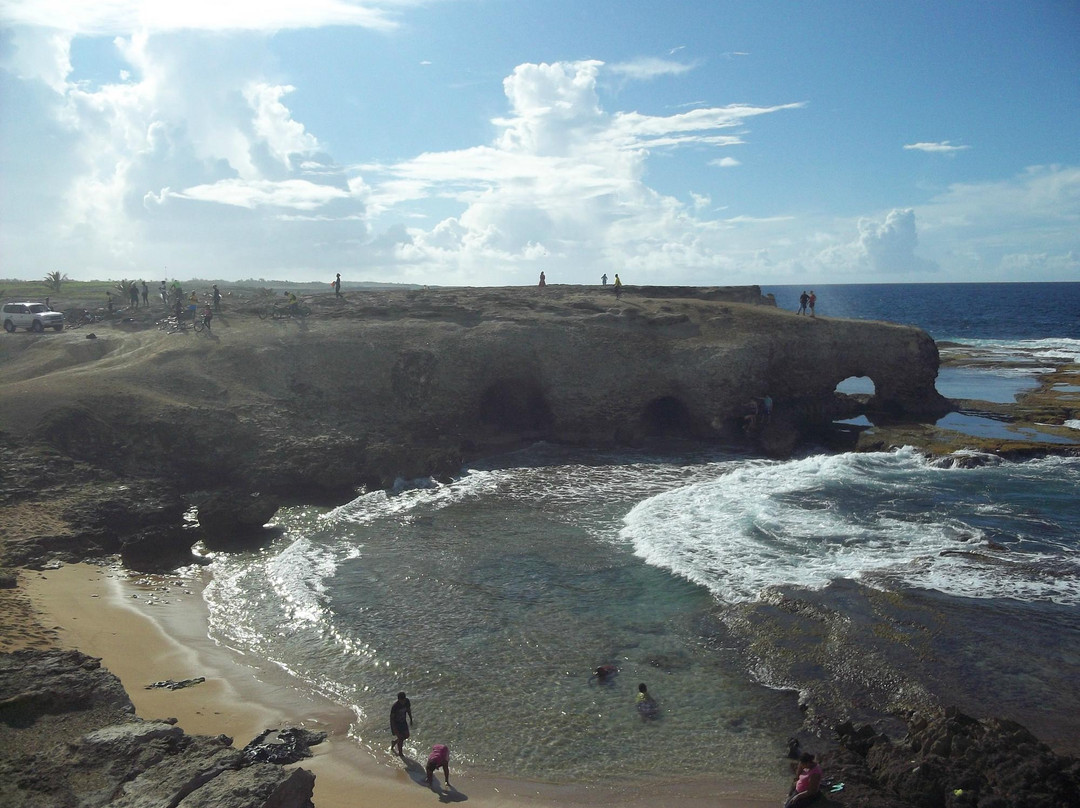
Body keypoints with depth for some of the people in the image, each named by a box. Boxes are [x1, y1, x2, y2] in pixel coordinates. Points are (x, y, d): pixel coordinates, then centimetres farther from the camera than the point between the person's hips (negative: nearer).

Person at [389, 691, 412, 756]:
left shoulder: (407, 701, -18)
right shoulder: (394, 706, -33)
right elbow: (391, 717, -23)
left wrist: (411, 719, 11)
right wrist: (394, 728, -22)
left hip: (403, 721, 6)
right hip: (396, 723, -6)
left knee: (406, 735, 17)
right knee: (400, 738, 3)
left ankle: (394, 742, 43)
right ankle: (400, 753, 28)